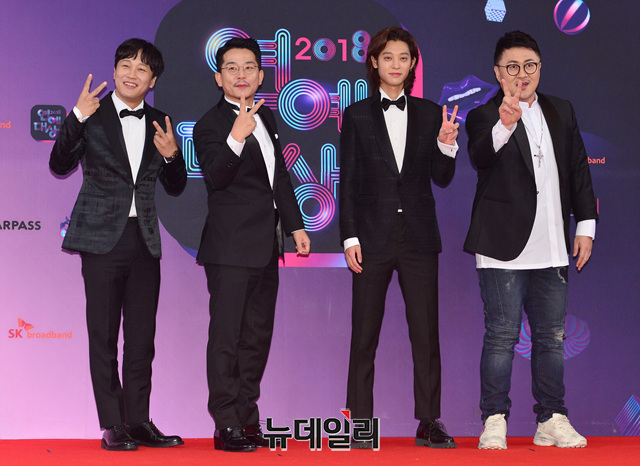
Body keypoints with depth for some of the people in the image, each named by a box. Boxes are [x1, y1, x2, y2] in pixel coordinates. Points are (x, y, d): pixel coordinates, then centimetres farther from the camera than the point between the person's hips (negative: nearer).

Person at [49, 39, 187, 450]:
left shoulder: (159, 124, 10)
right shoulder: (92, 116, -1)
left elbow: (175, 188, 13)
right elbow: (60, 166, -11)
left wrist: (172, 155, -7)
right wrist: (76, 118, -22)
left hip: (145, 240, 4)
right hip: (103, 238, -4)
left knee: (142, 338, 7)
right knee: (104, 336, 1)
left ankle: (139, 422, 16)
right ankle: (112, 427, 7)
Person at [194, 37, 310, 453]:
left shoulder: (266, 118, 14)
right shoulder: (210, 125, -10)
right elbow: (216, 176, -26)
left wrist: (295, 225, 22)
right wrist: (236, 138, -40)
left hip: (266, 246, 8)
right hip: (230, 248, -8)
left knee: (257, 336, 14)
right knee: (226, 336, -5)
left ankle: (247, 418, 24)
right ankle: (227, 426, 1)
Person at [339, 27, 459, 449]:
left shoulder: (429, 114, 8)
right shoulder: (357, 115, 4)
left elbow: (441, 178, 6)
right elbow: (348, 181, 2)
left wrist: (446, 146, -13)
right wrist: (350, 237, -4)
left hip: (418, 236, 2)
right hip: (373, 235, -1)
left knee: (426, 332, 2)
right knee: (364, 334, 2)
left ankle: (430, 422, 11)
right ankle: (360, 424, 10)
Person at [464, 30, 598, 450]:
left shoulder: (561, 112, 13)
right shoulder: (484, 117, -4)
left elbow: (579, 171, 16)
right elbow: (480, 156, -26)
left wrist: (586, 225, 9)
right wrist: (504, 125, -45)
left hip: (552, 249, 5)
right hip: (505, 248, -5)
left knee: (551, 336, 11)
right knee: (501, 336, -3)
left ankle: (551, 421, 19)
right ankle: (495, 422, 6)